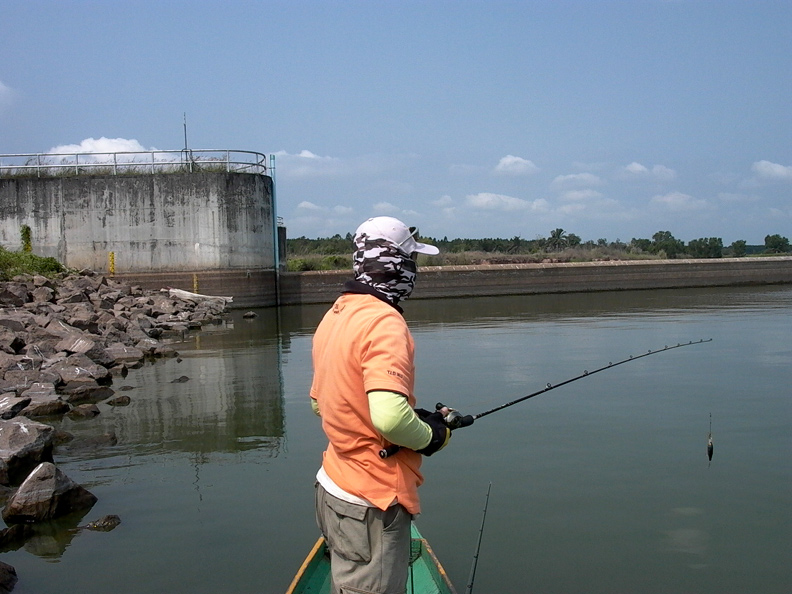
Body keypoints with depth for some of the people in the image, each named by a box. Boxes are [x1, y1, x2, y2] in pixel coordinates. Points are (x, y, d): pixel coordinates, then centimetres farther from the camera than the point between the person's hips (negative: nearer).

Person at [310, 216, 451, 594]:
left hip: (335, 487, 9)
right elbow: (389, 417, -33)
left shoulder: (334, 315, 7)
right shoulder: (384, 322, -21)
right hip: (372, 503, -9)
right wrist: (430, 436, -12)